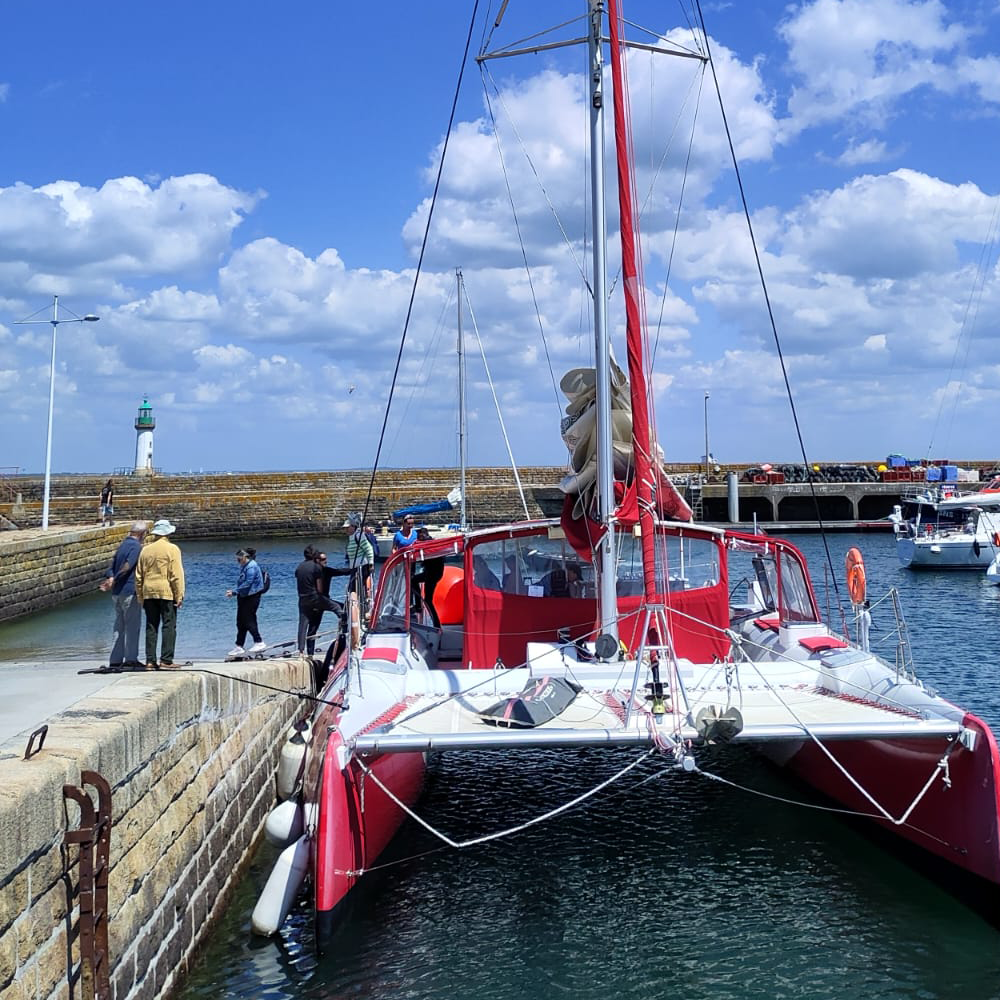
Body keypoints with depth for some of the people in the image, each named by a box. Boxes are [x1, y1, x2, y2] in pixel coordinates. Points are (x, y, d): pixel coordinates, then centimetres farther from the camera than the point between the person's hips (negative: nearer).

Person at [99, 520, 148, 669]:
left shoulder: (123, 545, 17)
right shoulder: (136, 546, -10)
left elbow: (113, 566, 10)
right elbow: (128, 566, -20)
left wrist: (110, 579, -3)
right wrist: (114, 581, -18)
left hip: (118, 592, 8)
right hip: (130, 591, -8)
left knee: (119, 627, 10)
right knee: (132, 626, -3)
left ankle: (115, 660, 11)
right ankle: (130, 659, -4)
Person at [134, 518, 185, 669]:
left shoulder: (145, 550, 11)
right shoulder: (172, 549, -4)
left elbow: (139, 576, 13)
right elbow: (176, 574, -9)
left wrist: (140, 597, 19)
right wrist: (179, 596, -6)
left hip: (149, 592, 5)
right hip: (166, 592, -5)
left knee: (151, 627, 7)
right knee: (169, 625, -3)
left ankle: (150, 660, 5)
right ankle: (166, 660, -9)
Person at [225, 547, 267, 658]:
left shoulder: (251, 567, -16)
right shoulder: (244, 566, 15)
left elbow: (247, 583, -22)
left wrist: (234, 592, -21)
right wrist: (235, 592, 4)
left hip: (252, 597, -10)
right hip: (243, 597, 10)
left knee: (248, 620, -9)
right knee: (241, 622, 9)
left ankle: (259, 643, -2)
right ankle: (239, 647, 13)